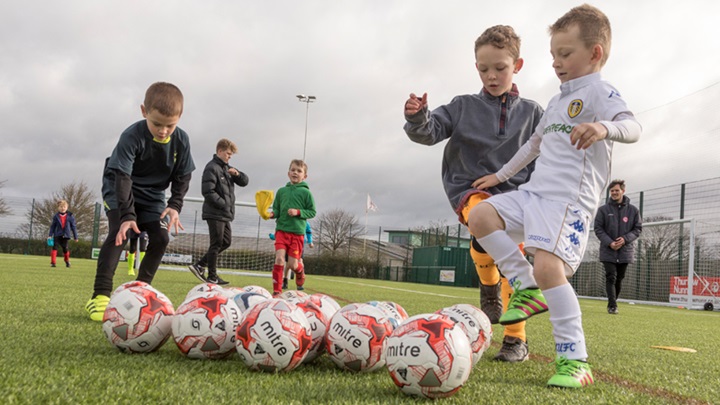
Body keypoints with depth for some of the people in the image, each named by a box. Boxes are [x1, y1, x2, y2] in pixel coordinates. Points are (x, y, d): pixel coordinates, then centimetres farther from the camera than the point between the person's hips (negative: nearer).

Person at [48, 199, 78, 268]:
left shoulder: (70, 216, 0)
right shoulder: (56, 216, 2)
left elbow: (73, 226, 5)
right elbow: (52, 226, 6)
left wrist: (75, 236, 6)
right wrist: (50, 235, 0)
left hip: (66, 235, 0)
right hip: (57, 234, 0)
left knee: (65, 248, 3)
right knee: (54, 247, -10)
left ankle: (67, 261, 29)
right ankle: (52, 262, -6)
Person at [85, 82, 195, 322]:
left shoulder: (181, 140, -17)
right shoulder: (132, 137, -31)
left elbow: (183, 176, -5)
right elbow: (122, 176, -34)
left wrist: (175, 205, -19)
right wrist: (127, 215, -41)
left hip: (152, 194, 5)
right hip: (119, 189, -5)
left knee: (161, 237, -7)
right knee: (120, 231, -24)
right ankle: (100, 295, -25)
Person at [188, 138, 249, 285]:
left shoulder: (227, 168, 16)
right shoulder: (211, 168, -11)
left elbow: (244, 181, 16)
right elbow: (208, 192, -19)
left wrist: (237, 174, -5)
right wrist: (224, 205, -16)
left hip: (225, 214, 9)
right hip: (215, 213, -9)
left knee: (226, 242, 12)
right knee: (216, 244, -4)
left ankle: (199, 266, 17)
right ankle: (212, 276, 5)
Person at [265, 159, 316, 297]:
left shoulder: (306, 192, -1)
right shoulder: (281, 191, 8)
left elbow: (312, 212, 1)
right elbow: (276, 210, 14)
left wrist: (298, 212, -14)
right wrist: (272, 214, -8)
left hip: (298, 232, -2)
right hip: (281, 229, 2)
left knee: (292, 264, 0)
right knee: (279, 258, -14)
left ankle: (300, 272, 37)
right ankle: (277, 290, -6)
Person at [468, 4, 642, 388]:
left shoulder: (599, 91, -3)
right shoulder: (557, 100, 25)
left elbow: (631, 126, -22)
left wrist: (604, 127, -45)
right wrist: (500, 175, 40)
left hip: (569, 198, -9)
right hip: (534, 193, 9)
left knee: (548, 266, -23)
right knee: (479, 216, -5)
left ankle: (574, 359, -13)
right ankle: (527, 288, 0)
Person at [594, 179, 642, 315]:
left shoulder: (633, 210, 4)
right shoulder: (603, 210, 0)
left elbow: (638, 229, 4)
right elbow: (598, 228, -1)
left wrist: (625, 239, -13)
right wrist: (609, 243, -15)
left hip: (625, 251, 2)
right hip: (608, 251, -2)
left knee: (619, 279, 10)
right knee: (611, 278, -9)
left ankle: (613, 303, 26)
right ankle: (612, 306, -9)